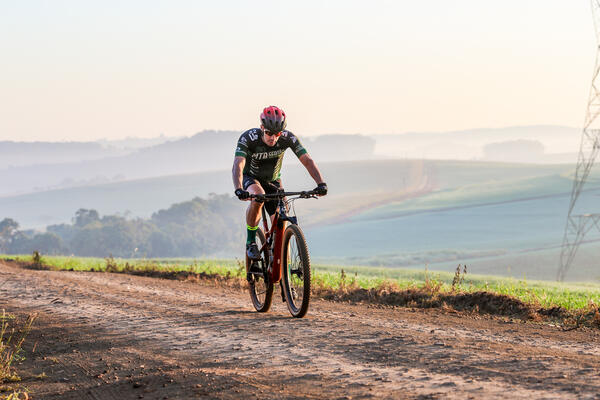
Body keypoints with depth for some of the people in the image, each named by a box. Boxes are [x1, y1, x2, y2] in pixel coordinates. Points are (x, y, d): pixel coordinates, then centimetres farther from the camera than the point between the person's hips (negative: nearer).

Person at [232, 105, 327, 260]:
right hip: (251, 178, -3)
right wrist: (239, 189, -60)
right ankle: (251, 242, -20)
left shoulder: (287, 138, -23)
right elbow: (238, 165, -42)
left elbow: (307, 160, -26)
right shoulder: (248, 138, -31)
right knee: (258, 196, -36)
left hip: (273, 181, 3)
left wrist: (321, 183, -42)